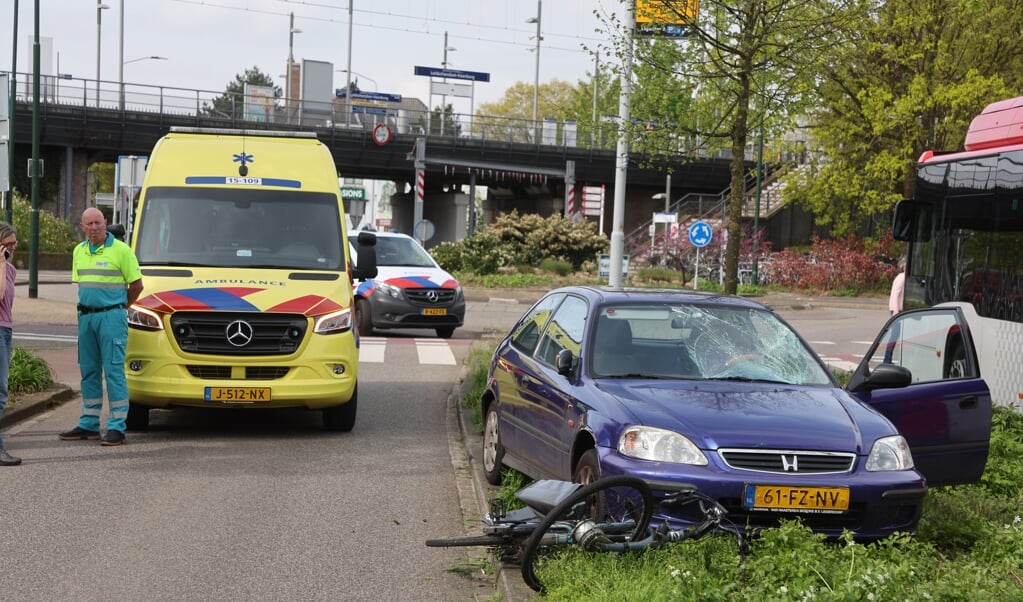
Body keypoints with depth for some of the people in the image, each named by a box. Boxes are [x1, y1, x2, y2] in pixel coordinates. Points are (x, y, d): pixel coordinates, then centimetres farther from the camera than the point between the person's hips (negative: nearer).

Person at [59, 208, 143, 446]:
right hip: (85, 316, 7)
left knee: (114, 371, -7)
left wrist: (120, 308, 5)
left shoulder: (121, 250, -7)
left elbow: (136, 284, -3)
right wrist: (86, 306, 12)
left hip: (111, 317, -6)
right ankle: (88, 424, 18)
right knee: (88, 371, 10)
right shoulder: (79, 252, 12)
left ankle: (117, 427, -6)